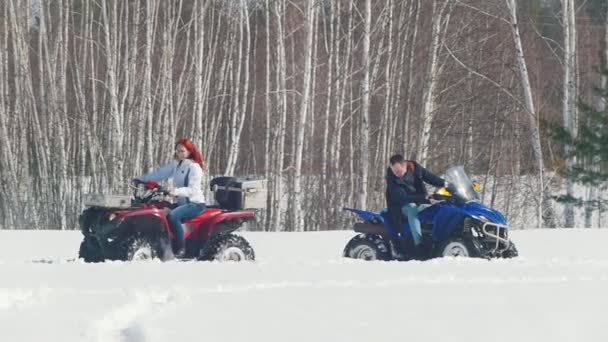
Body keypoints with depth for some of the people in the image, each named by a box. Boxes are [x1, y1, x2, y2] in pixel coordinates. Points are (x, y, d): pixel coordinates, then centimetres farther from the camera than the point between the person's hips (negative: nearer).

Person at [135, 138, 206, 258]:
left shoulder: (194, 167, -11)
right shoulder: (175, 164, 11)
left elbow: (193, 189, -23)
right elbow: (160, 173, 7)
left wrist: (176, 191, -39)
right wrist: (141, 179, -4)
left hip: (195, 203, -8)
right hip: (181, 202, 8)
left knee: (172, 216, -32)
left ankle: (180, 249, -27)